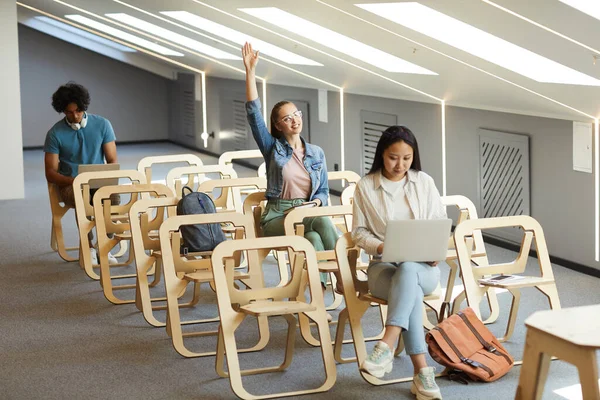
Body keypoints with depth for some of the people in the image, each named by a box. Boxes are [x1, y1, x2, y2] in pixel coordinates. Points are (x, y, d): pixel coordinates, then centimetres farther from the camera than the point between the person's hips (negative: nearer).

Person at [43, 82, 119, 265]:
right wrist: (72, 181, -22)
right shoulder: (55, 133, -3)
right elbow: (50, 173, -3)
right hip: (70, 185, -1)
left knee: (113, 195, -34)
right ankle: (88, 248, -22)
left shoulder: (102, 124, 1)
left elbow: (112, 161, 3)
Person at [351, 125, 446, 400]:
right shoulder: (365, 186, 2)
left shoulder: (424, 182, 6)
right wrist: (381, 247, -16)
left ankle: (386, 348, -49)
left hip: (422, 266, 1)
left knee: (407, 270, -39)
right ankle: (422, 372, -40)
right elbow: (359, 232, 4)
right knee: (411, 289, -37)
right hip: (383, 265, -1)